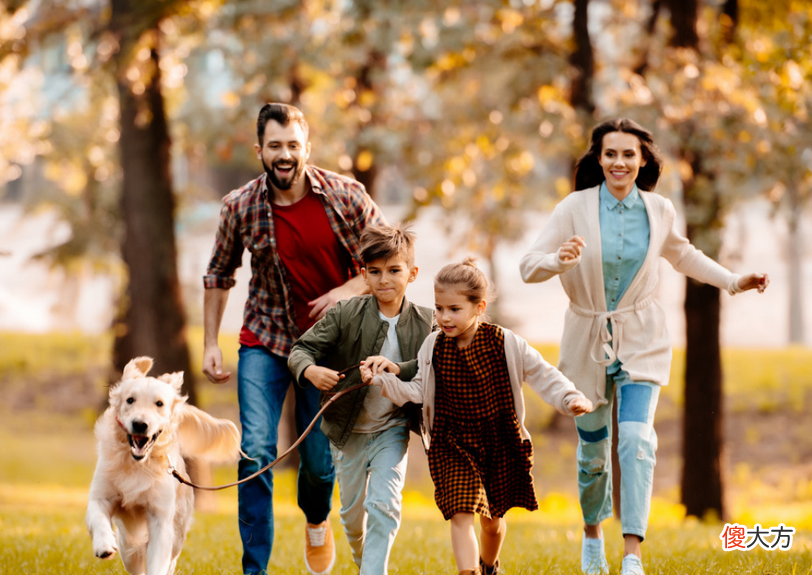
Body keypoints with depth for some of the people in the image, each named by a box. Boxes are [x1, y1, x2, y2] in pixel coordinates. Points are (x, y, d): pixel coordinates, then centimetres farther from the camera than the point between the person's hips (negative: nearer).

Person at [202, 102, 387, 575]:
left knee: (319, 457, 7)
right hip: (265, 341, 0)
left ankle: (317, 519, 44)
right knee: (256, 451, -16)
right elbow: (219, 275, 7)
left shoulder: (346, 196, -11)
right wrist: (210, 344, 4)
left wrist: (350, 290, -20)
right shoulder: (240, 208, -9)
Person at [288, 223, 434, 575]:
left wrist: (399, 369, -34)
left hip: (392, 429, -1)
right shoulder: (345, 315, -13)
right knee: (352, 511, 16)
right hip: (348, 430, 1)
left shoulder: (425, 324, -10)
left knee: (384, 504, -16)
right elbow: (301, 349, -13)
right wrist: (310, 370, -35)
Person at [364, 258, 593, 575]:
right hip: (453, 445, 0)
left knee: (492, 517, 17)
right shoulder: (433, 347, -6)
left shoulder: (504, 343, -12)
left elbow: (542, 375, -7)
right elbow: (418, 392, 2)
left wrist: (570, 398, -21)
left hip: (499, 442, 0)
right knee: (461, 514, -15)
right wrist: (383, 381, -10)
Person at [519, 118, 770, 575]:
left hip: (641, 341, 0)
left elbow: (684, 255, 21)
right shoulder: (575, 208, -9)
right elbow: (530, 266, -12)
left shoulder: (659, 211, -1)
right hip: (589, 340, 0)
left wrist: (733, 282, 14)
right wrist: (561, 259, -33)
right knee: (593, 448, 10)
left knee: (637, 439, -18)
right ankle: (593, 533, 38)